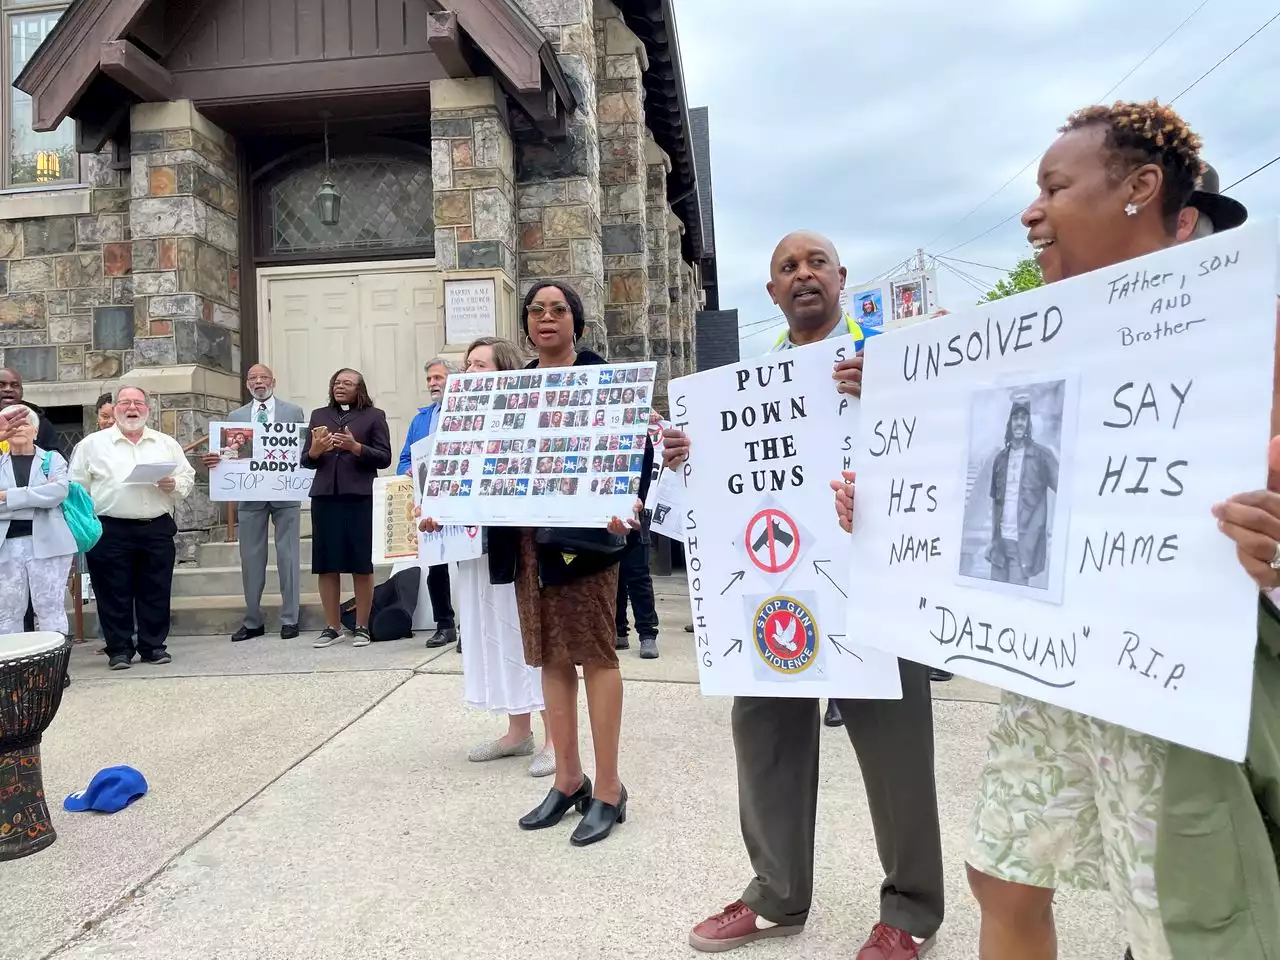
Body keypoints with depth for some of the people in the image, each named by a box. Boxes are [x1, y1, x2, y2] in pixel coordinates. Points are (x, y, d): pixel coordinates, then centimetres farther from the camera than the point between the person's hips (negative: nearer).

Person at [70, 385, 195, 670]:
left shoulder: (167, 444, 12)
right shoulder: (92, 444, 5)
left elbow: (188, 479, 12)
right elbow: (77, 487, 3)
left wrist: (174, 485, -10)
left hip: (157, 530, 2)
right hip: (111, 532, -2)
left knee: (156, 592, 6)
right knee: (114, 594, 3)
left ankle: (153, 646, 17)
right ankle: (119, 649, 14)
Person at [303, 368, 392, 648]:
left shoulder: (374, 415, 6)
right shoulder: (318, 415, 17)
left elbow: (384, 458, -1)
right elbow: (306, 461, 15)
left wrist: (356, 447, -15)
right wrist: (314, 450, -7)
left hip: (359, 497, -3)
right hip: (324, 497, 3)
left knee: (361, 564, 0)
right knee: (326, 565, 4)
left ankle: (362, 627, 10)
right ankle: (332, 627, 14)